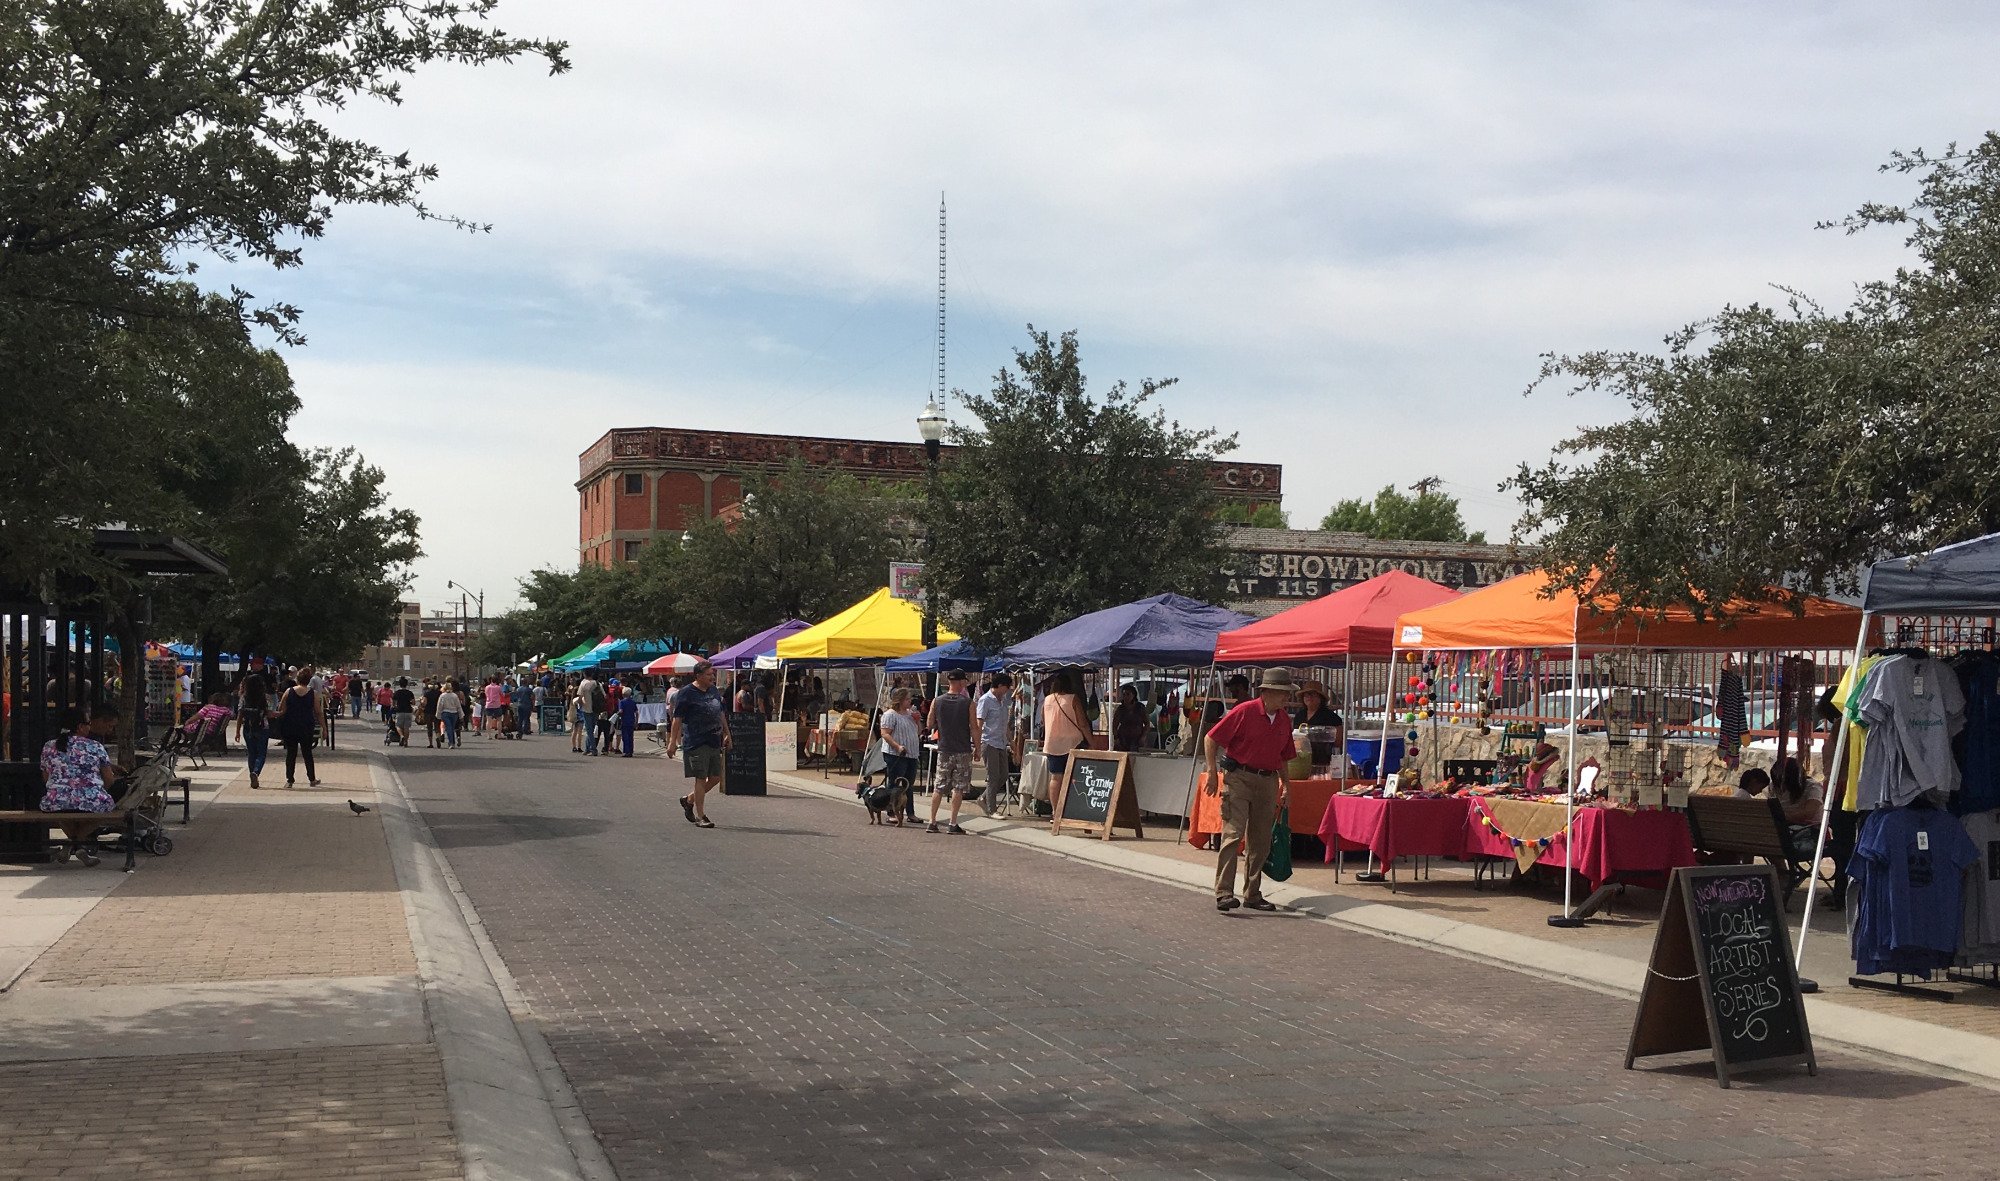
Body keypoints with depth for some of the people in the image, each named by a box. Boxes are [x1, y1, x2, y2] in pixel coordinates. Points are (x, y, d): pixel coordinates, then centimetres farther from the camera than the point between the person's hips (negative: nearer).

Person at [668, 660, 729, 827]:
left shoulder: (714, 691, 14)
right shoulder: (686, 693, -8)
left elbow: (720, 714, 24)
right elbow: (677, 719, -9)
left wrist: (726, 734, 23)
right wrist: (672, 742, -12)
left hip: (714, 742, 8)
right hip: (696, 743, -7)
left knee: (716, 777, 9)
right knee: (701, 778, -5)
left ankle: (689, 799, 28)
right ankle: (700, 816, 3)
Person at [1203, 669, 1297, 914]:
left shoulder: (1285, 720, 11)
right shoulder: (1244, 712, -9)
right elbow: (1211, 738, -8)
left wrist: (1286, 783, 17)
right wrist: (1212, 772, -11)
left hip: (1268, 781, 6)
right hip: (1239, 777, -6)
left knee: (1260, 841, 9)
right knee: (1233, 834, -13)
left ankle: (1252, 895, 19)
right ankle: (1224, 893, -16)